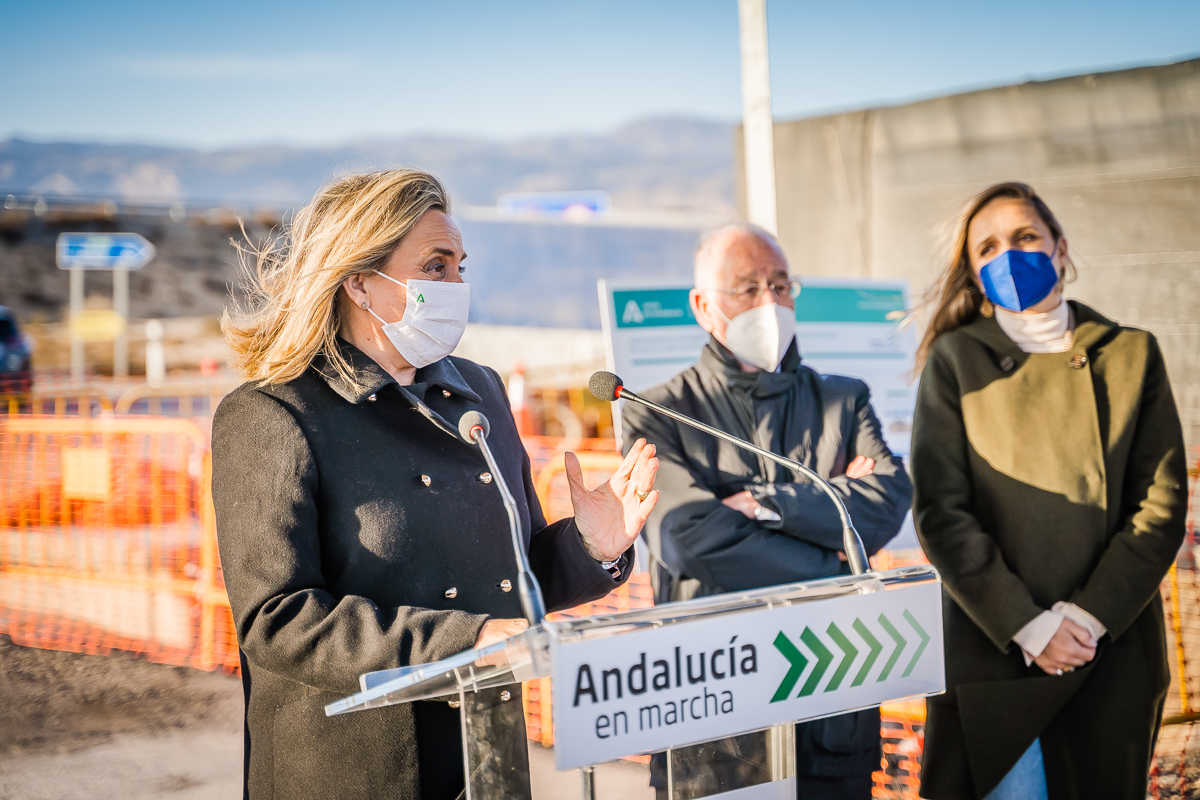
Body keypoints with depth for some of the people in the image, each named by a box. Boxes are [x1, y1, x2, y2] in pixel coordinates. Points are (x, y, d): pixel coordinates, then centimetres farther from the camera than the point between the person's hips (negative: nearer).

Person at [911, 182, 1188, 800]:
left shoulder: (1130, 355, 6)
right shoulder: (956, 360, 1)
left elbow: (1162, 503, 0)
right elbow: (940, 512, -5)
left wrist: (1088, 616, -11)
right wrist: (1027, 626, -12)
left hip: (1113, 652, 2)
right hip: (991, 651, -2)